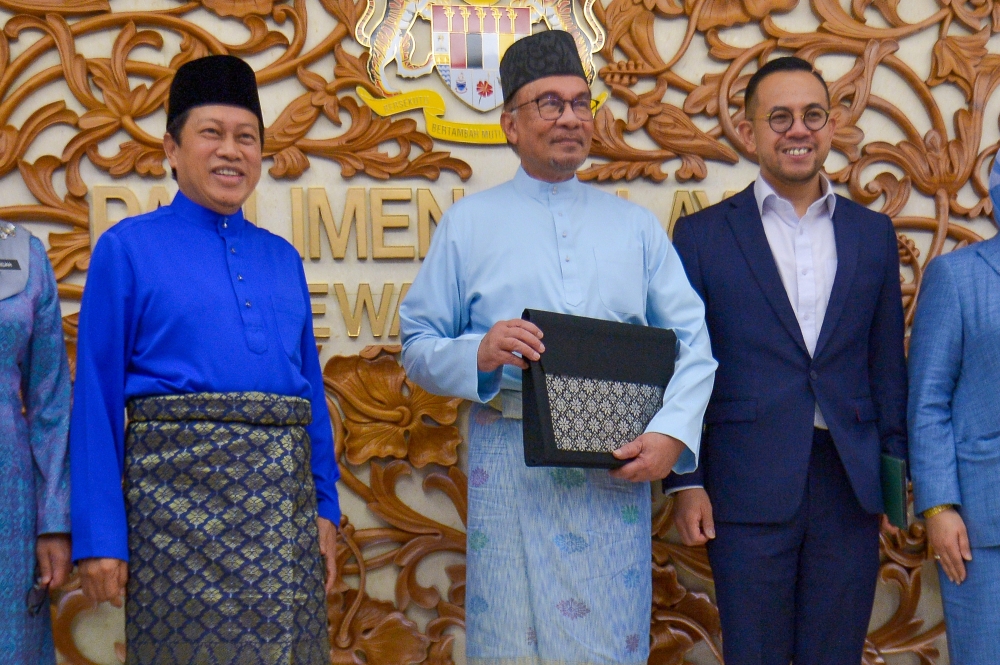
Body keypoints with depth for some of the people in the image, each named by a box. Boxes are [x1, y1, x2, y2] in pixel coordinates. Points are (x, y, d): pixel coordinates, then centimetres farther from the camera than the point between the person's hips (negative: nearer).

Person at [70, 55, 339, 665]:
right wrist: (99, 537, -9)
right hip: (179, 490, -4)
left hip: (284, 495, 4)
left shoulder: (281, 258, 15)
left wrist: (326, 506, 12)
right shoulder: (128, 248, 2)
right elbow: (97, 397, -3)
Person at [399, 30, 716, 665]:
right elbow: (418, 345, 6)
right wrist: (478, 354, -15)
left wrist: (671, 433, -8)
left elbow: (693, 342, 9)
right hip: (511, 462, -1)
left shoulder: (636, 226, 15)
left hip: (617, 465, 2)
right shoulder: (469, 223, 10)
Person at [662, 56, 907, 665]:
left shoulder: (873, 233, 10)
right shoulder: (703, 236, 2)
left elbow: (887, 363, 12)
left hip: (850, 487, 2)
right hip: (750, 489, -2)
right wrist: (686, 482, -3)